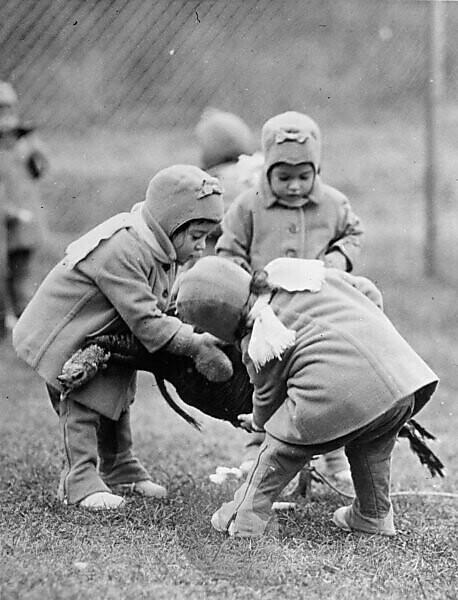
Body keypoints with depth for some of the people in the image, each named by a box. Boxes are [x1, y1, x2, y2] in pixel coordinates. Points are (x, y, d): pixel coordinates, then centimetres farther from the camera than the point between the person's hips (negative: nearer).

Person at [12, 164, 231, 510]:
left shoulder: (160, 248, -4)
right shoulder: (122, 251, -37)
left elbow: (156, 306, 6)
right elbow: (144, 319, -38)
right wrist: (193, 345, -38)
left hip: (103, 336, 10)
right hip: (62, 334, -10)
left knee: (117, 394, 16)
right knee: (82, 400, -13)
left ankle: (120, 469, 30)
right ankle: (79, 481, -8)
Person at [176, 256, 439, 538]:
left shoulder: (258, 341, 6)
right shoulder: (309, 272, 20)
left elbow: (268, 397, 20)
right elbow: (370, 293, 27)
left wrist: (258, 422, 43)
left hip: (335, 395, -6)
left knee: (282, 447, 18)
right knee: (374, 440, 35)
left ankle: (245, 517, 25)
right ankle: (374, 516, 44)